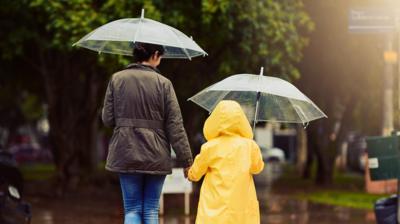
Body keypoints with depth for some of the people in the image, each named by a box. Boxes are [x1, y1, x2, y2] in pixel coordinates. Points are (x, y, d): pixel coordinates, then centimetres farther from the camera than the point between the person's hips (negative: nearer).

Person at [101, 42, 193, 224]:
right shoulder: (163, 83, -5)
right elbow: (175, 126, -6)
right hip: (156, 156, -1)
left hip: (127, 154, 1)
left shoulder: (117, 79, 0)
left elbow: (107, 119, 2)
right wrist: (186, 161, -2)